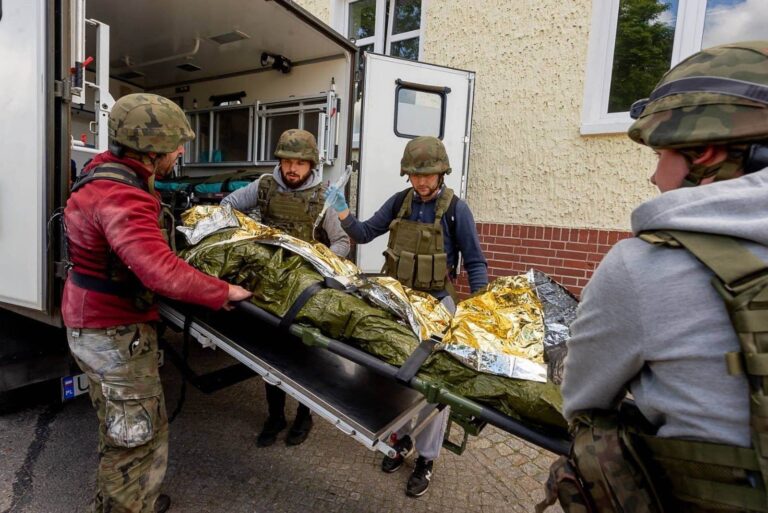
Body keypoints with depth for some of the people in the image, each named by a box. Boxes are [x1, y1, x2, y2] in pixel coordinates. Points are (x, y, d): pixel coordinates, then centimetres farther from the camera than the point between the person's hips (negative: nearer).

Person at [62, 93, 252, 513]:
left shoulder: (106, 171, 2)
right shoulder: (120, 197, -30)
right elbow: (162, 271, -40)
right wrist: (222, 292, -29)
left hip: (90, 323, 10)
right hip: (117, 333, -10)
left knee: (118, 429, 26)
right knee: (139, 436, 6)